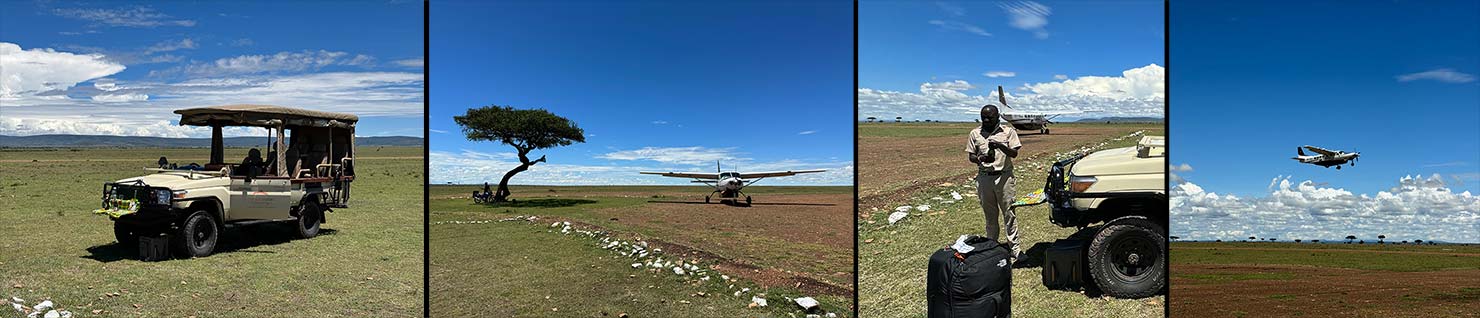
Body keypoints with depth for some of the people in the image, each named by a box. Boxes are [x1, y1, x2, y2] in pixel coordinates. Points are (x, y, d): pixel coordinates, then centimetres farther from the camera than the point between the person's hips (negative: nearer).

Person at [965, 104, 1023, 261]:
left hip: (1004, 176, -2)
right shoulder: (975, 133, 6)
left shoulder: (1008, 131, 1)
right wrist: (979, 159, -16)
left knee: (1009, 213, 0)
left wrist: (1000, 146, -23)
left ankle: (1014, 248, 3)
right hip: (984, 177, 2)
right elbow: (970, 156, 7)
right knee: (990, 214, 11)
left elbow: (1014, 154, -4)